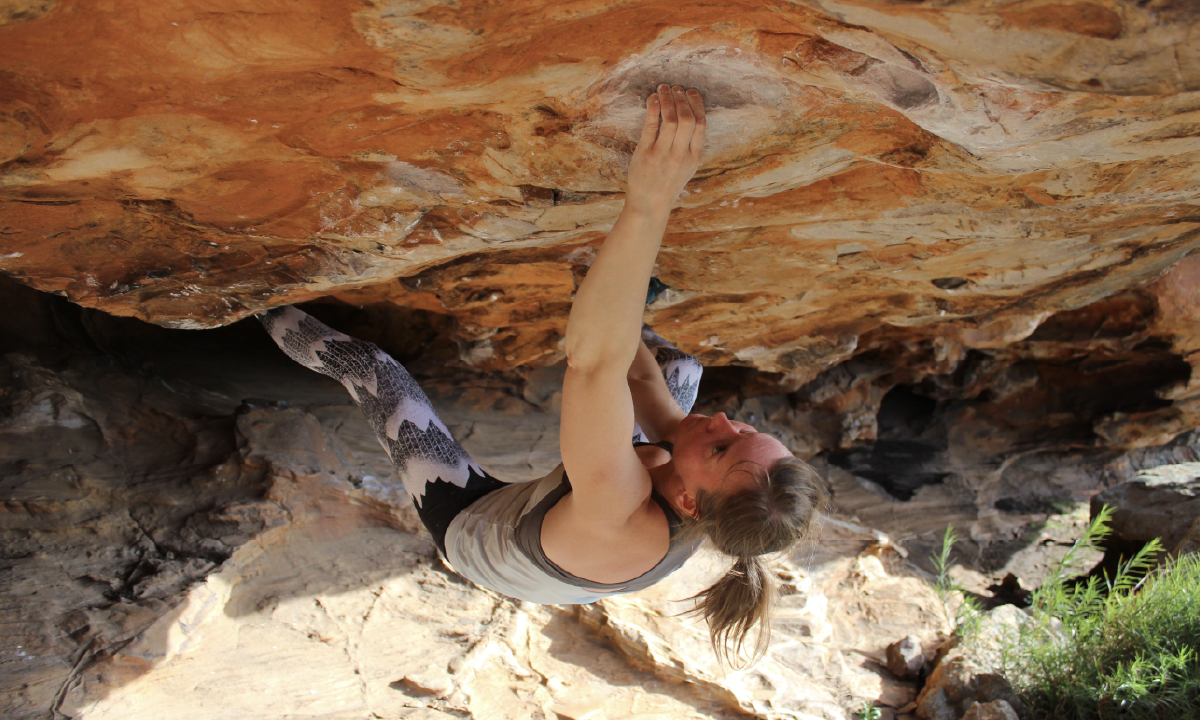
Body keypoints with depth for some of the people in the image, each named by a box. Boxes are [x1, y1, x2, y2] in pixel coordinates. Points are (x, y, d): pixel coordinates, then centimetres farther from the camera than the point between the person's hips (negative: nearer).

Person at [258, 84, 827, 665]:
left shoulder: (620, 522, -51)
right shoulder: (703, 502, -30)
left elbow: (591, 361, -65)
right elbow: (641, 375, -16)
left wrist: (648, 204, -73)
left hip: (470, 525, -5)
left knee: (370, 366, -3)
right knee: (680, 366, 2)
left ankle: (267, 312, 29)